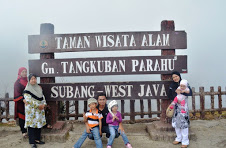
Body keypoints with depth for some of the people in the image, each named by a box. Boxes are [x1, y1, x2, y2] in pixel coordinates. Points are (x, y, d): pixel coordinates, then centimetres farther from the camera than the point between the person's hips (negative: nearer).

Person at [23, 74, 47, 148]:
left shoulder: (39, 88, 12)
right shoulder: (27, 89, -6)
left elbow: (42, 97, 11)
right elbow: (29, 99, -16)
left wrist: (43, 104, -7)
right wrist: (38, 105, -19)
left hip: (40, 110, 6)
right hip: (31, 110, -6)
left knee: (39, 124, 10)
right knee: (32, 125, -4)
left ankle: (37, 139, 22)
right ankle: (32, 142, 3)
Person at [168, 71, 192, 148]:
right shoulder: (172, 86, 7)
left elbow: (190, 93, -12)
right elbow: (169, 95, 5)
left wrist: (181, 92, -25)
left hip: (183, 105, -4)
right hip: (176, 106, 4)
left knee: (184, 123, -4)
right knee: (175, 122, 9)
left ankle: (185, 141, 8)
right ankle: (179, 138, 27)